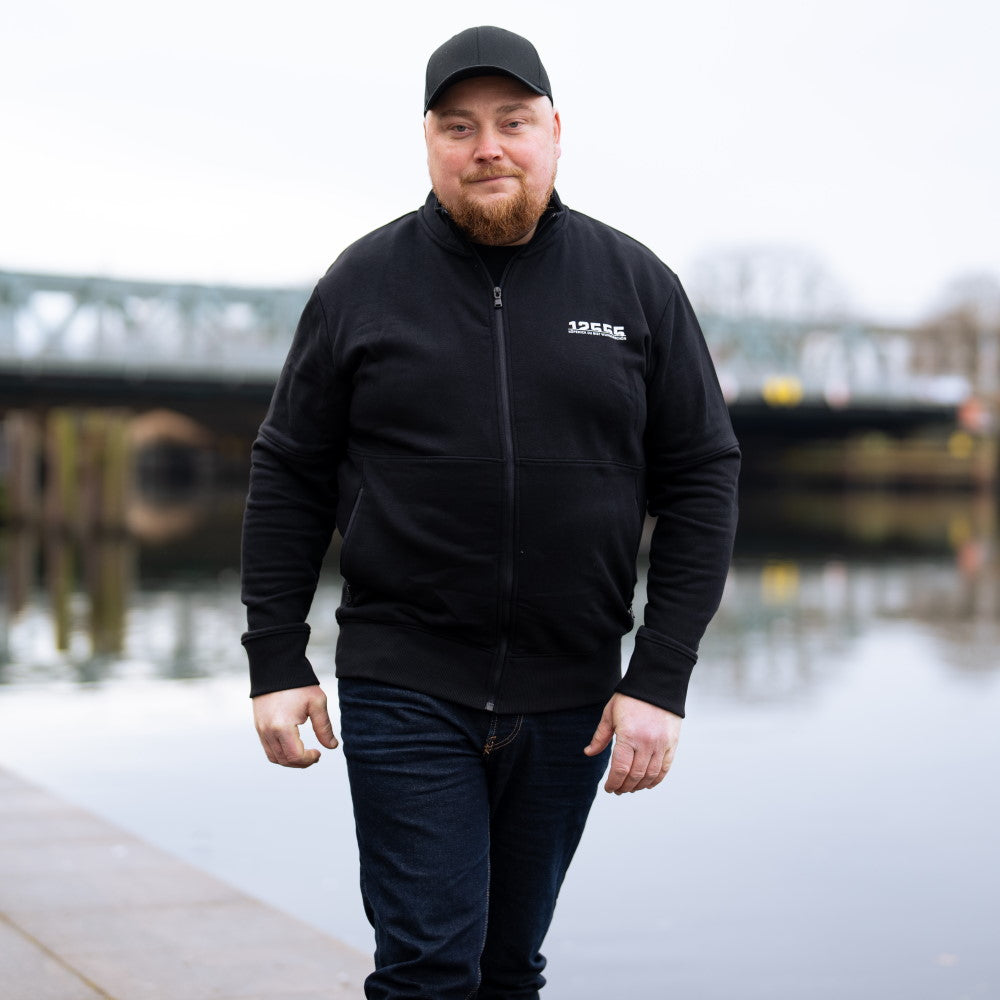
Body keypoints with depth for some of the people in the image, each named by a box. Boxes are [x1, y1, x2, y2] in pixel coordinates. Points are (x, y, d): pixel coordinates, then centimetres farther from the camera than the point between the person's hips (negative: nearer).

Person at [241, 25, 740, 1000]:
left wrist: (661, 679, -5)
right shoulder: (365, 282, 1)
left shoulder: (637, 285, 3)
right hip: (404, 685, -1)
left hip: (569, 699, 2)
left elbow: (702, 479, 2)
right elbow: (289, 474, 5)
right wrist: (276, 663, -1)